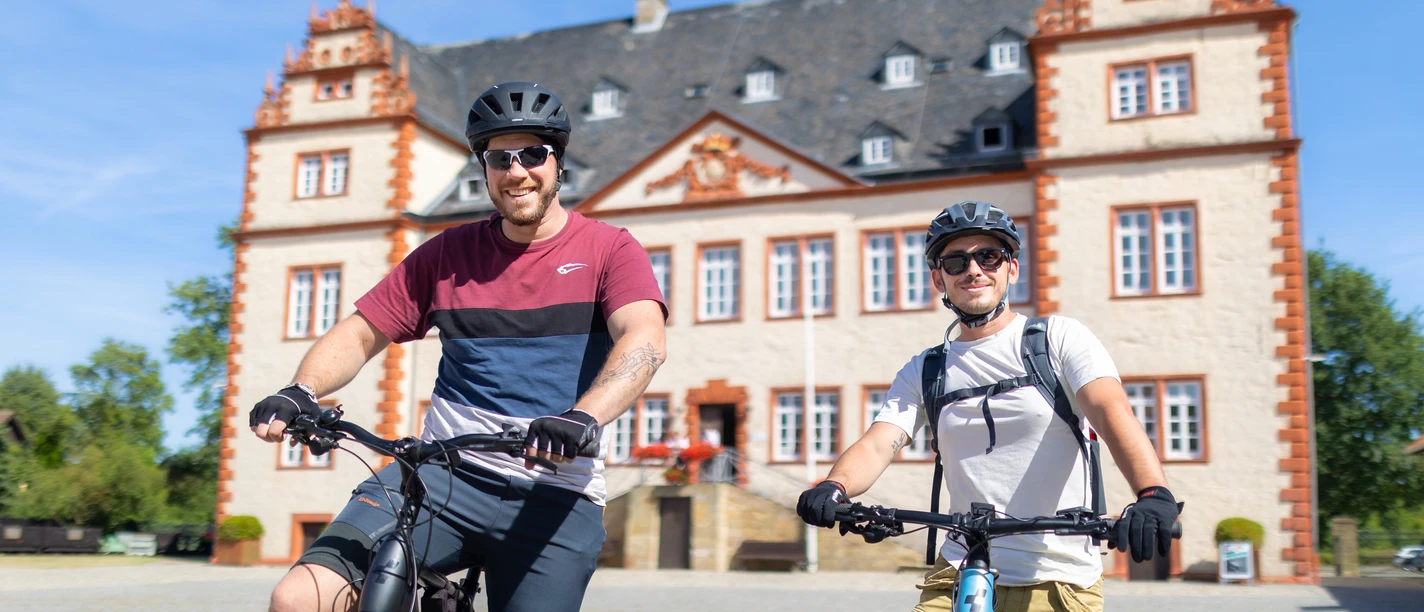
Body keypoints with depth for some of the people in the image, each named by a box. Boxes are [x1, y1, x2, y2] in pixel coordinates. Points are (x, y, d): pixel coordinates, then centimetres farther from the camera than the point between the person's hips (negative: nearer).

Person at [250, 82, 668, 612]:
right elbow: (361, 333, 10)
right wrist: (301, 391, -11)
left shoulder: (607, 249, 3)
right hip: (442, 474, 2)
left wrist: (583, 417, -33)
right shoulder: (447, 254, 12)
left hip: (554, 498, -1)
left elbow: (645, 341, -14)